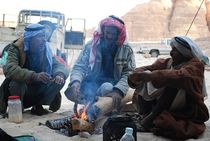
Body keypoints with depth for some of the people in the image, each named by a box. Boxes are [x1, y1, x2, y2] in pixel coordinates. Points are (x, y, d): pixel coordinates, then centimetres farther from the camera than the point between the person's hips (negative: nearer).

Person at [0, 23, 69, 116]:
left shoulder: (44, 49, -5)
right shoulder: (16, 49, -19)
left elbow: (59, 65, -8)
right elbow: (9, 69, -36)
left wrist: (60, 75, -34)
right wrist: (34, 76, -50)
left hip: (37, 91, 4)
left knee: (60, 80, -18)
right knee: (17, 82, -37)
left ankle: (37, 106, -1)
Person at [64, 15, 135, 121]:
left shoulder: (126, 49, -4)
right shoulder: (91, 45, -3)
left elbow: (129, 73, -11)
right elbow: (79, 66, -5)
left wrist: (119, 90, -32)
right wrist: (75, 81, -29)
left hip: (112, 86, -2)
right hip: (92, 84, 2)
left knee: (107, 88, -37)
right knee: (71, 92, -27)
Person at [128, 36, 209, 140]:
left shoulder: (195, 65, -11)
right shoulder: (168, 62, 7)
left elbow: (179, 76, -32)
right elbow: (148, 69, -4)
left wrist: (150, 75, -37)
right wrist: (139, 73, -27)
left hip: (189, 110, -6)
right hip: (165, 106, 6)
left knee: (172, 82, -29)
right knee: (143, 84, -4)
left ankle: (150, 119, -30)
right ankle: (144, 115, -22)